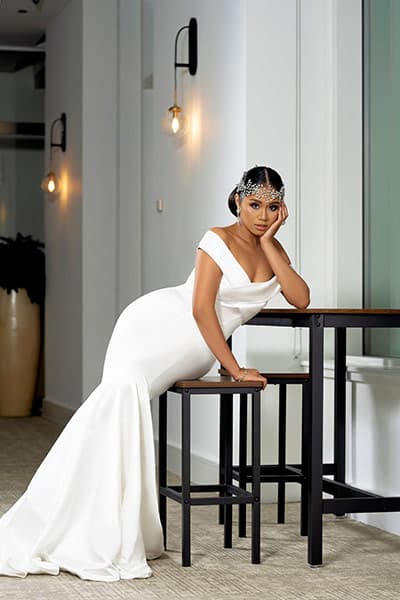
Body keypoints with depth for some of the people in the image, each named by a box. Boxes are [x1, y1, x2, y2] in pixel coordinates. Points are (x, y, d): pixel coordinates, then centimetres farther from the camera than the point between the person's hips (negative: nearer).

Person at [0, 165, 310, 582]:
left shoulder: (271, 248, 14)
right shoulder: (218, 240, -3)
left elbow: (301, 300, 0)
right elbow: (201, 308, -11)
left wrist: (268, 243, -3)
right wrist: (235, 369, -13)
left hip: (190, 355, 4)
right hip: (158, 323, -4)